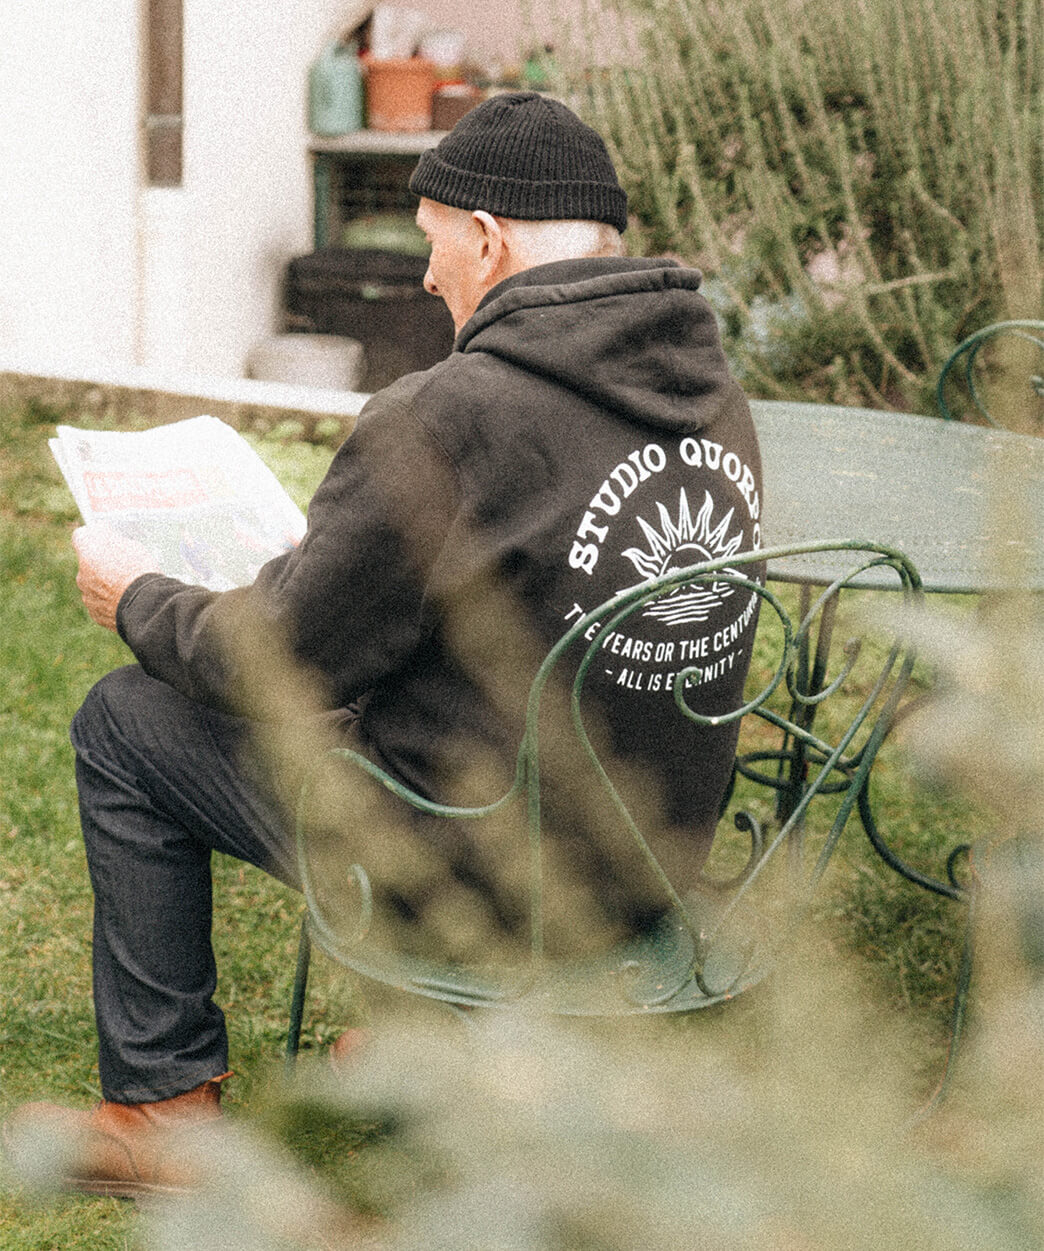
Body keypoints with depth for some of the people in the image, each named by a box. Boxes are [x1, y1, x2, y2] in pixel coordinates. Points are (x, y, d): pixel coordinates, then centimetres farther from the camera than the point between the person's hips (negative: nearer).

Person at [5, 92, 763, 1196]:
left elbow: (281, 661, -15)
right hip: (662, 853, 8)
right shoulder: (718, 396, -1)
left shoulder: (444, 421, -24)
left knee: (124, 721, 9)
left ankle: (165, 1109, 20)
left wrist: (138, 601, 5)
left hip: (490, 877, -7)